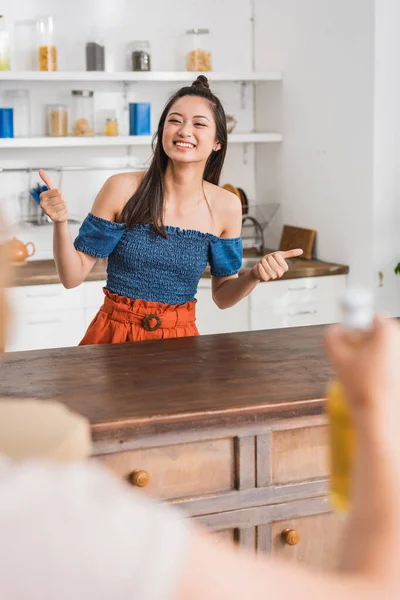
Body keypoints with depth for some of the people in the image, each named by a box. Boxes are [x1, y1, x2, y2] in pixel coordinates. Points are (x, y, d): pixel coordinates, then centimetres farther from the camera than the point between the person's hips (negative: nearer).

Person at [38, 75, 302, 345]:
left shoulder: (226, 206, -4)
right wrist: (61, 222, -21)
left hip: (179, 338, 1)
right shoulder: (123, 189, -10)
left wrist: (254, 275, -13)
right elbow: (73, 276, -5)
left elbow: (222, 295, 7)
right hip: (115, 335, -1)